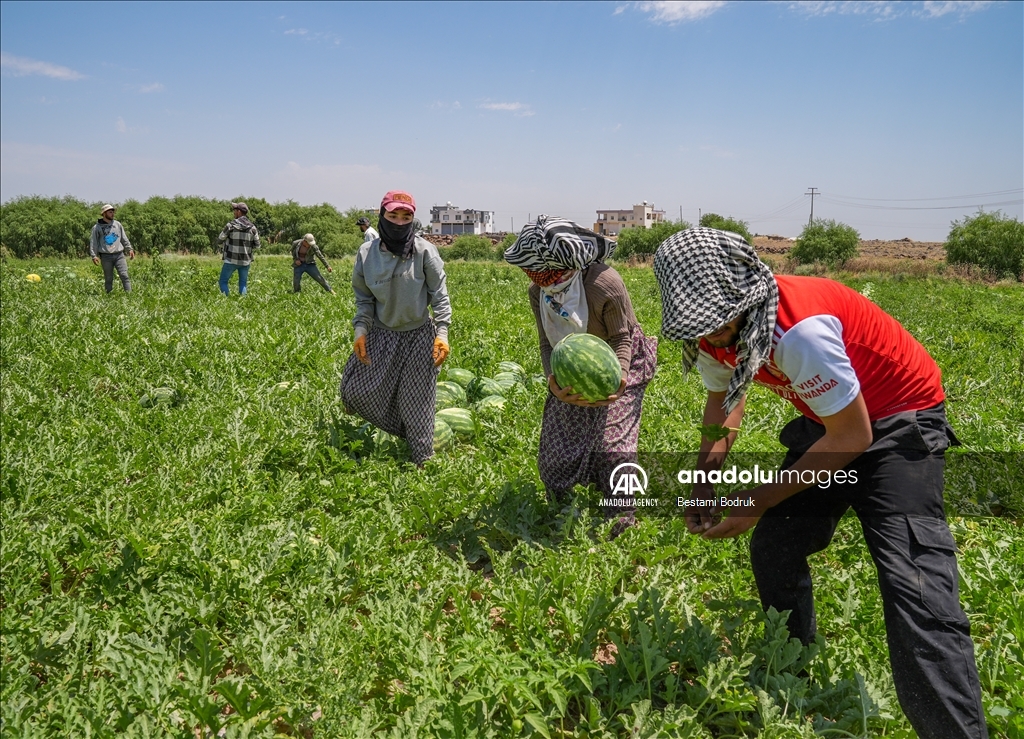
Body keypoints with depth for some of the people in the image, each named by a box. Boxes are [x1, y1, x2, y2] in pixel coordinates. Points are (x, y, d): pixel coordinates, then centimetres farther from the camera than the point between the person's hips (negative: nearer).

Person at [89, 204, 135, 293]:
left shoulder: (117, 224, 12)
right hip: (106, 256, -2)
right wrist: (94, 255, -7)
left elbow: (124, 238, 17)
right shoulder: (97, 227, 3)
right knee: (108, 279, 4)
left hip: (119, 255, 2)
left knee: (124, 276, -9)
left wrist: (130, 249, 9)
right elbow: (93, 242, 2)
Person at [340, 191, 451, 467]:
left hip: (419, 336, -3)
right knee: (355, 391, 3)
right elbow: (364, 299, 4)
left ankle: (423, 461, 22)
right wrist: (360, 332, -7)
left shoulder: (425, 251, -14)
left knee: (416, 403, 3)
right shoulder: (367, 253, -6)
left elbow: (440, 295, -10)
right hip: (381, 335, 3)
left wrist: (442, 334, -18)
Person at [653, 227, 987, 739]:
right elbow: (723, 400, 11)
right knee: (772, 547, 5)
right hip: (830, 420, 8)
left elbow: (853, 438, -26)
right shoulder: (714, 333, -10)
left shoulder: (799, 330, -36)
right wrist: (704, 483, -4)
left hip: (898, 419, -7)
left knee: (914, 582, -21)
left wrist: (758, 500, -21)